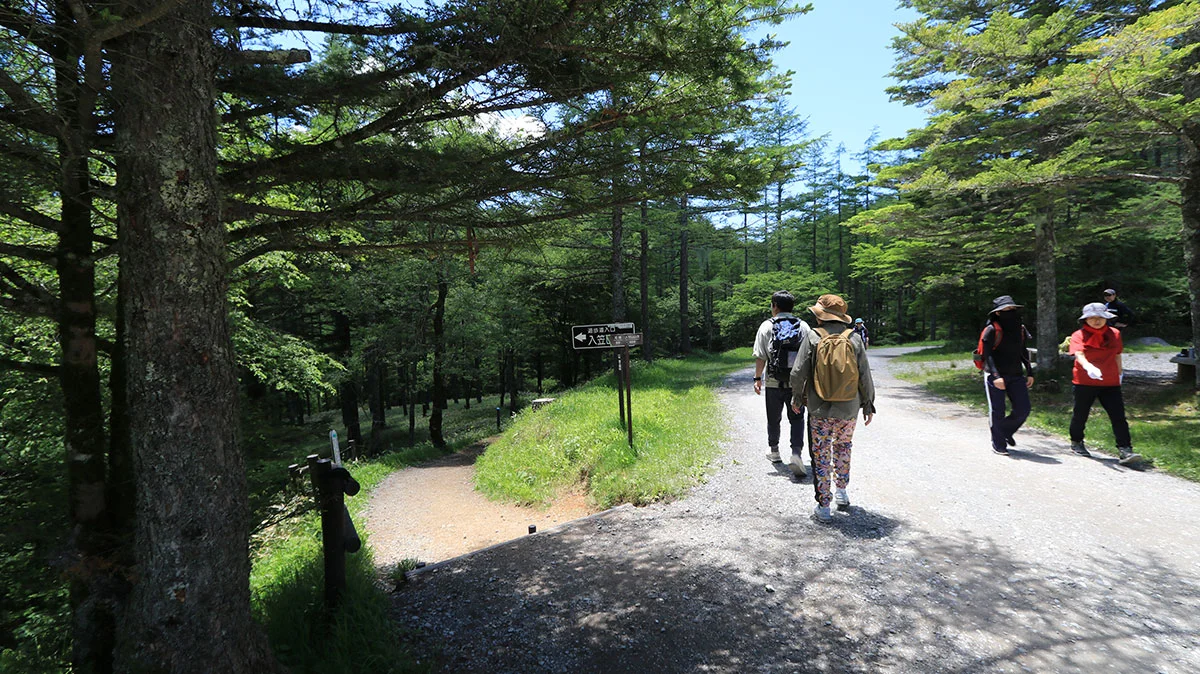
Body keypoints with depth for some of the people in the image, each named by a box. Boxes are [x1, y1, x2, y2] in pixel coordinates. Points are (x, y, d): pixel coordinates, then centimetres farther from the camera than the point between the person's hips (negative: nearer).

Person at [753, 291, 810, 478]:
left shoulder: (767, 326, -3)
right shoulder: (803, 326, 3)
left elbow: (760, 357, -6)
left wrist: (758, 378, 2)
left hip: (773, 381, -1)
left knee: (773, 419, 16)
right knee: (797, 419, 6)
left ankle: (774, 451, 31)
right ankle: (797, 453, -11)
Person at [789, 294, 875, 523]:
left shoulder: (813, 338, -9)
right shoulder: (855, 338, -2)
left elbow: (798, 373, -8)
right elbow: (865, 376, 2)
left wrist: (797, 397, 8)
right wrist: (868, 404, 12)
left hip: (819, 409, -3)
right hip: (848, 409, 3)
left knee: (820, 455, 6)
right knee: (843, 448, 25)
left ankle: (823, 507, 9)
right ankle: (842, 491, 36)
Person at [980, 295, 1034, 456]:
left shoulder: (1020, 329, 11)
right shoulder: (992, 330, -9)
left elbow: (1023, 352, 20)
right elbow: (987, 355, -13)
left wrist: (1029, 373, 15)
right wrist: (995, 376, -21)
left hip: (1016, 376, 6)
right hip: (995, 376, -6)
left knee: (1023, 409, 2)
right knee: (997, 411, 0)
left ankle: (1006, 432, 29)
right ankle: (998, 445, 12)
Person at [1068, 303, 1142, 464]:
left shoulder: (1114, 333, 8)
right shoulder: (1079, 335, -7)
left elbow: (1117, 354, 21)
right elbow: (1079, 354, -24)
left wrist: (1119, 372, 27)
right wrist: (1088, 367, -43)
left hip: (1111, 383, 3)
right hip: (1085, 382, -3)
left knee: (1118, 416, -6)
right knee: (1080, 414, 10)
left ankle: (1125, 450, -6)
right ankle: (1076, 443, 30)